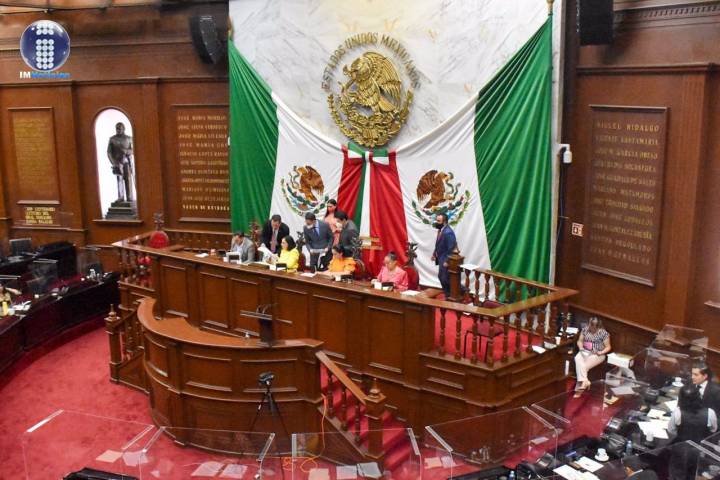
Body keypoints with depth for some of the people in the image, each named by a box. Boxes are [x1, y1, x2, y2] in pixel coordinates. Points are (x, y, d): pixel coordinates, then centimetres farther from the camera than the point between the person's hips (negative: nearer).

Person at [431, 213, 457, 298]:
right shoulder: (441, 230, 3)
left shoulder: (448, 232, -26)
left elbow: (451, 248, -26)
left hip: (445, 260, -10)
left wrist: (447, 261, -24)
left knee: (445, 279, -1)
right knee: (441, 277, 19)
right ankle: (447, 294, 33)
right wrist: (435, 253, 10)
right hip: (441, 258, 10)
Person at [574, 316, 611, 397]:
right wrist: (581, 347, -9)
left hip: (597, 354, -4)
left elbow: (608, 347, -3)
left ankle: (579, 387, -25)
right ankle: (584, 382, -38)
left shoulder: (604, 333, -7)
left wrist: (600, 352, -19)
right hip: (585, 352, 4)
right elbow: (580, 341, 12)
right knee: (578, 358, -31)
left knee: (585, 365, -29)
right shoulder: (585, 329, 6)